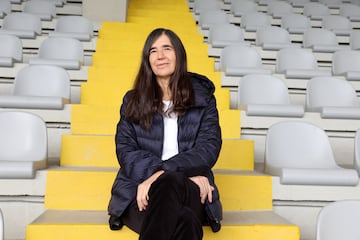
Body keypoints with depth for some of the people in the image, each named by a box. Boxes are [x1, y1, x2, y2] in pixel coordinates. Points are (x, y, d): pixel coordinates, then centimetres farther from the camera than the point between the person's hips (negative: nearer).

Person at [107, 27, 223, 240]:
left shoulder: (203, 97, 14)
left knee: (168, 185, -40)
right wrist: (185, 171, -13)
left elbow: (210, 147, 1)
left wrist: (164, 172, -18)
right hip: (139, 190, -1)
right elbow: (125, 151, 3)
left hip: (190, 190, 1)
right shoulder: (133, 101, 15)